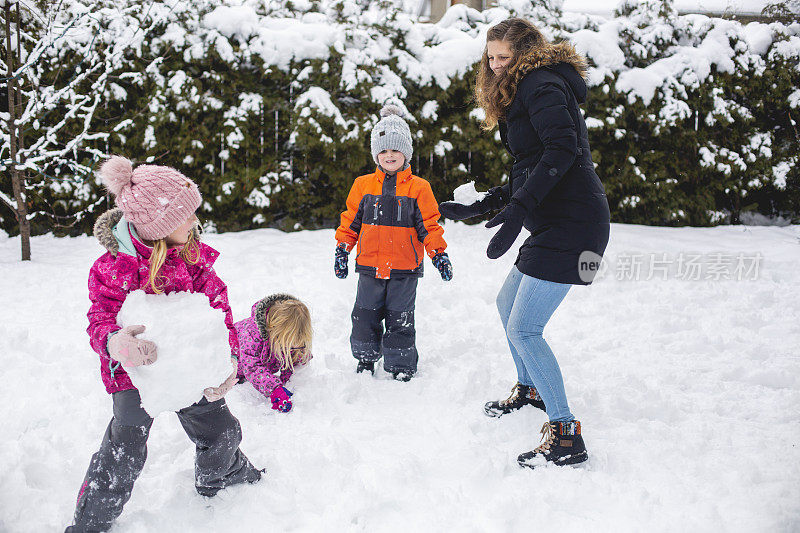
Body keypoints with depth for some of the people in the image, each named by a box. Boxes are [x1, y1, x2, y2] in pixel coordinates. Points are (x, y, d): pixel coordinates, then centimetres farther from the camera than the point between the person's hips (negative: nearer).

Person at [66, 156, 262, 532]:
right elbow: (101, 321, -19)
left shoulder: (193, 252, -6)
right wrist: (113, 342, -43)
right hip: (136, 373, -5)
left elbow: (216, 302, -4)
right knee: (124, 454, -2)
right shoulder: (113, 268, -21)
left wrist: (227, 351, -16)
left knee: (220, 429, 17)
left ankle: (217, 477, 50)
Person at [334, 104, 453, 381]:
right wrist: (342, 250, 7)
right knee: (365, 315, 9)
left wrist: (439, 254, -5)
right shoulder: (363, 185, 4)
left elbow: (429, 225, 1)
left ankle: (401, 368, 18)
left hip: (405, 270, -2)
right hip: (369, 267, 2)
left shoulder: (418, 188, -2)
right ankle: (365, 358, 29)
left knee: (400, 320, 4)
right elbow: (351, 221, 11)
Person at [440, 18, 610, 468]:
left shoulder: (540, 84, -8)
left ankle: (566, 436, -6)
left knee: (523, 328, -12)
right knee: (508, 303, 24)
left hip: (571, 224, -11)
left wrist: (517, 210, -30)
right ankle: (530, 389, 44)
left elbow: (562, 149, -24)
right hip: (556, 223, 11)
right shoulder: (521, 93, 22)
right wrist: (478, 207, 24)